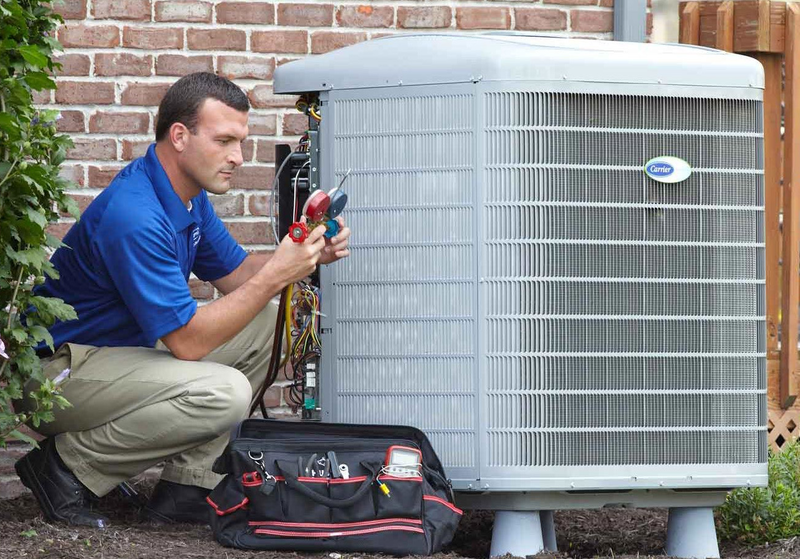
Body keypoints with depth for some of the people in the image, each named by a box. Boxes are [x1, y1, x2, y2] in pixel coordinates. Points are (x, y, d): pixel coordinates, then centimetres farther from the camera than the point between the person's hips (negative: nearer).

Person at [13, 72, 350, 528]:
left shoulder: (189, 193, 5)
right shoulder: (135, 217, -27)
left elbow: (234, 273, 15)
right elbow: (186, 341, -26)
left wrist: (308, 254, -5)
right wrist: (276, 275, -25)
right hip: (61, 367, -11)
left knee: (265, 323, 6)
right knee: (223, 393, -29)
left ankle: (186, 487, 3)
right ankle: (69, 466, -11)